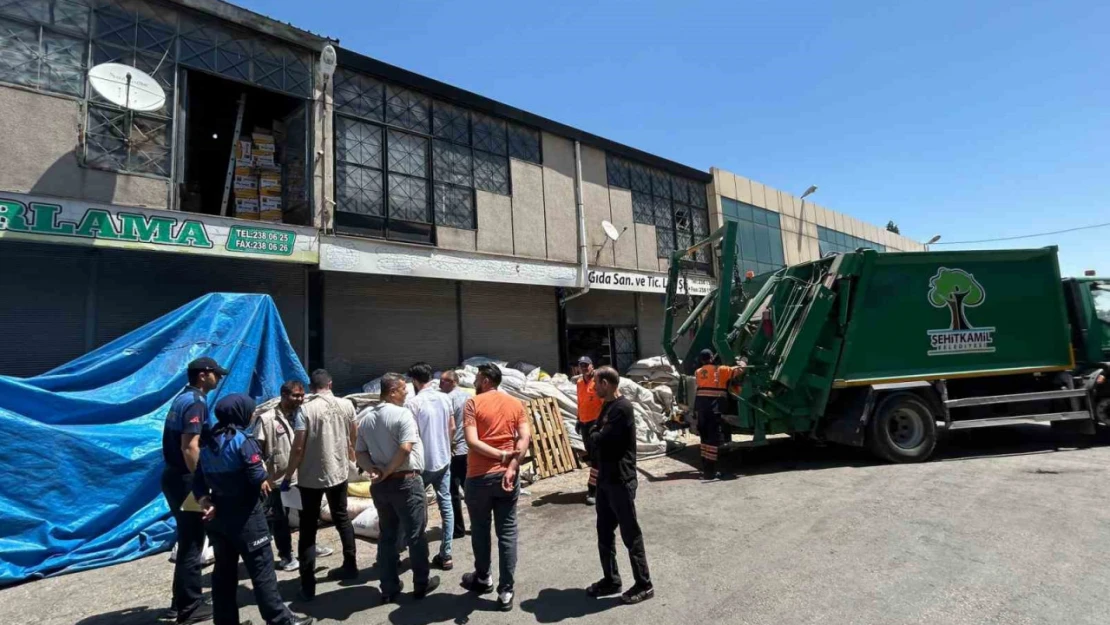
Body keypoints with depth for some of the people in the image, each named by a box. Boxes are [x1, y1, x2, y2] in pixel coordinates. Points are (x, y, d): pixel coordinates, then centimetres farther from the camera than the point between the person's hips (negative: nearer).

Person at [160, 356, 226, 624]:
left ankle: (182, 602, 30)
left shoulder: (183, 398, 12)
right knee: (192, 544, 2)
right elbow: (190, 448, -26)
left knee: (187, 541, 19)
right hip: (185, 479, -10)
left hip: (174, 476, 10)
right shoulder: (196, 402, -18)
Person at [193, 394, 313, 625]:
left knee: (224, 571, 15)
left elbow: (199, 480, 5)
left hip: (218, 515, 8)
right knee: (262, 568, -2)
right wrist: (265, 482, 2)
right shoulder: (242, 440, -15)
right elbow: (258, 478, -18)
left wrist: (206, 502, -2)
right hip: (245, 515, -8)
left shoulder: (207, 443, 8)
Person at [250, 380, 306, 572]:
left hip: (302, 476, 5)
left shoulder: (302, 416, 5)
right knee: (280, 520, 10)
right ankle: (286, 555, 27)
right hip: (278, 479, -5)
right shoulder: (266, 419, -13)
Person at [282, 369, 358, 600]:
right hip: (339, 472, 4)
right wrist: (350, 460, 29)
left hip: (311, 477, -4)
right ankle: (350, 566, 31)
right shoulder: (346, 405, -2)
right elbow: (353, 439, 10)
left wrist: (288, 476, -3)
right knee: (342, 518, 20)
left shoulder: (306, 409, -15)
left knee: (308, 529, 6)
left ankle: (308, 584, 9)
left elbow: (298, 448, -15)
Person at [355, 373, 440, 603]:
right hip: (405, 481, -7)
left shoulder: (365, 417, 8)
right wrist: (388, 471, -14)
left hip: (379, 485, 7)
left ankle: (389, 588, 23)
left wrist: (372, 469, -5)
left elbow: (359, 452, 8)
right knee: (415, 534, 7)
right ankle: (421, 584, 19)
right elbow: (406, 448, -25)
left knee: (386, 536, 16)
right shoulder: (403, 413, -15)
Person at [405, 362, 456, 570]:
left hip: (423, 464, -5)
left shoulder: (413, 402, -16)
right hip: (444, 461, 5)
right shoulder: (445, 399, 2)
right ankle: (445, 555, 14)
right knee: (446, 505, 9)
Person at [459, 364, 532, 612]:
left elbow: (472, 442, -17)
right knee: (507, 532, 9)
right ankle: (506, 591, 13)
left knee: (480, 530, 17)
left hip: (480, 477, -3)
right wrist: (512, 467, -14)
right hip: (507, 475, 3)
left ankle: (483, 578, 35)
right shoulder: (516, 403, 5)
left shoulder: (473, 403, -6)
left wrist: (502, 455, -11)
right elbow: (525, 437, -8)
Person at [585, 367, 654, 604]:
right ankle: (611, 580, 31)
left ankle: (644, 585, 18)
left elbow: (601, 440, -23)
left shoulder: (622, 407, -20)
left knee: (630, 533, 3)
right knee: (604, 532, 17)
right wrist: (597, 436, -6)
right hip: (605, 478, 9)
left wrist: (595, 436, -4)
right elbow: (595, 434, 14)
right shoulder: (608, 406, 11)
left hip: (620, 480, -9)